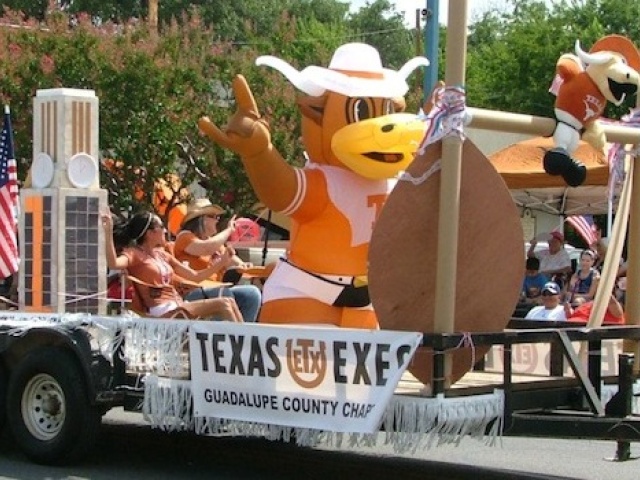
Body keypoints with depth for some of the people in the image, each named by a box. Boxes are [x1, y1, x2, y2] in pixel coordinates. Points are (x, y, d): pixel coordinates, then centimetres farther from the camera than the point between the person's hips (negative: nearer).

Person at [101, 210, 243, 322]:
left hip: (179, 305, 8)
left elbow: (196, 276, 22)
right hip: (162, 311, -8)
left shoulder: (162, 254, 21)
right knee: (223, 304, -19)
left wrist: (221, 262, 12)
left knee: (229, 302, -9)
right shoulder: (134, 253, -1)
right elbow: (113, 263, -26)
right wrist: (108, 231, -34)